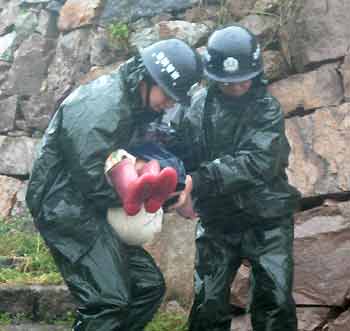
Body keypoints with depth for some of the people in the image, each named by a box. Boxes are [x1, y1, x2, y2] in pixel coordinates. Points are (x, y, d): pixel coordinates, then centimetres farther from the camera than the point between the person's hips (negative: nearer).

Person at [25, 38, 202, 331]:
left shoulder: (132, 102, 9)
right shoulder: (99, 109, -21)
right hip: (66, 207, -10)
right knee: (108, 299, -18)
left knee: (149, 285, 6)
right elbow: (96, 183, -24)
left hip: (90, 208, 10)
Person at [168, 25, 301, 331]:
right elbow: (180, 150, -3)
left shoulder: (267, 109, -11)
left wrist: (199, 180, -34)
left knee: (274, 303, -4)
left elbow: (256, 163, -24)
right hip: (218, 221, 2)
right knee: (208, 304, 4)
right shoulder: (198, 105, -2)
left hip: (266, 219, -2)